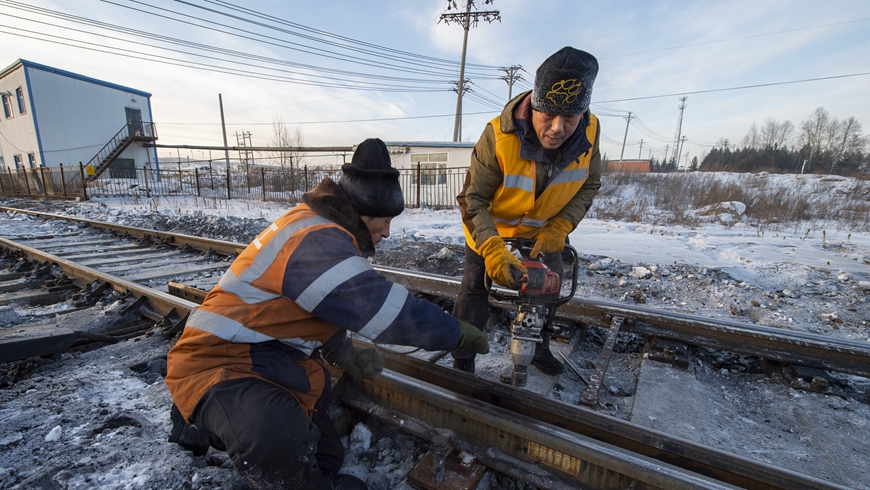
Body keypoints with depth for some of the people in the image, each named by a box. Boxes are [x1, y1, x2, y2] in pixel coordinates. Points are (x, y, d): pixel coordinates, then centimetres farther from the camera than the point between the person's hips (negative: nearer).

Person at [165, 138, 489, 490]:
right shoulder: (316, 243, -30)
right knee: (280, 440, -42)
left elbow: (323, 306, 12)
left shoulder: (314, 225, 4)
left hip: (265, 360, 10)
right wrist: (458, 333, -19)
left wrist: (343, 354, -2)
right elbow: (390, 309, -34)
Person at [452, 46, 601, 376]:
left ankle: (539, 347, 44)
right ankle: (462, 360, 22)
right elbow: (472, 199, -29)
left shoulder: (589, 132, -20)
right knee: (476, 290, 0)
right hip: (491, 229, -4)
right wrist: (491, 247, -43)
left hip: (544, 230, 5)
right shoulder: (498, 136, -34)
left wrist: (559, 228, -21)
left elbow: (589, 185, -6)